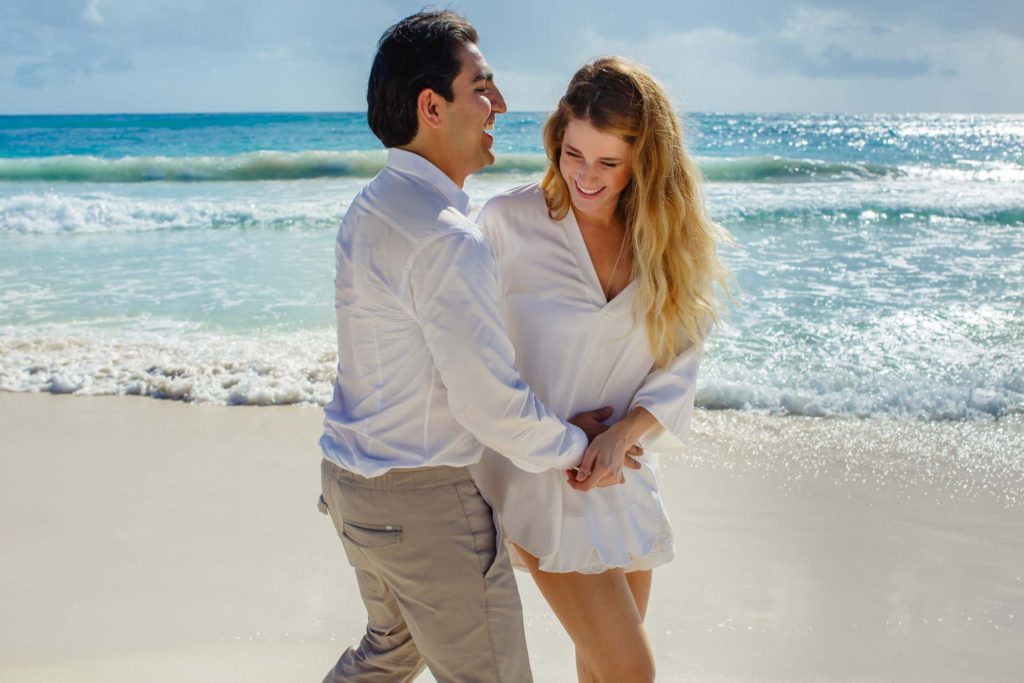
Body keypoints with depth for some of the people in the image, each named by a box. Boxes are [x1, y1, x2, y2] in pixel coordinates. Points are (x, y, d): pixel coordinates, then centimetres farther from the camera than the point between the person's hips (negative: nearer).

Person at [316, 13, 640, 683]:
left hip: (351, 478, 10)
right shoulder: (445, 239, -25)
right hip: (425, 504, -9)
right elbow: (492, 406, -24)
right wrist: (582, 447, -6)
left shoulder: (373, 206, 6)